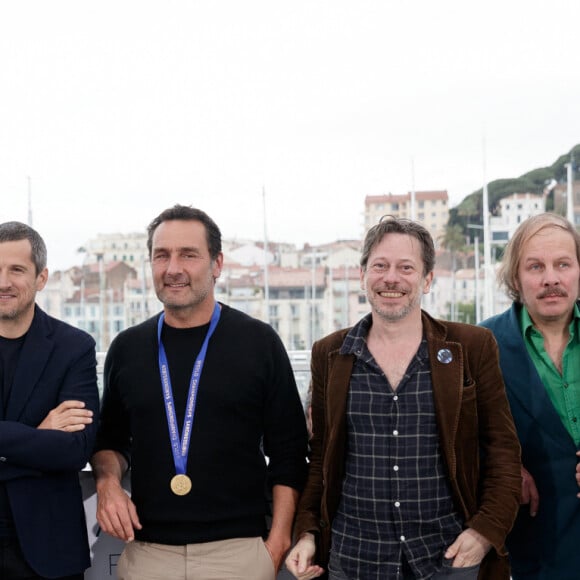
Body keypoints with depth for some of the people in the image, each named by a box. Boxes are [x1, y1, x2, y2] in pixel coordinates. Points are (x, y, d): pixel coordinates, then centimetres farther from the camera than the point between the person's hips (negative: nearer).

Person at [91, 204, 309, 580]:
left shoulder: (259, 342, -2)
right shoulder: (127, 348, 6)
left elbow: (288, 453, 0)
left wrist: (279, 541, -6)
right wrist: (108, 480, -3)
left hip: (239, 549, -2)